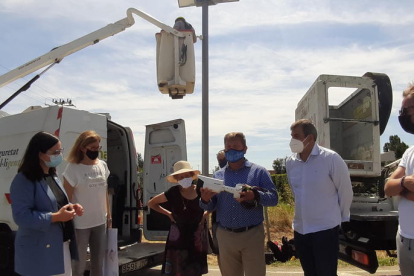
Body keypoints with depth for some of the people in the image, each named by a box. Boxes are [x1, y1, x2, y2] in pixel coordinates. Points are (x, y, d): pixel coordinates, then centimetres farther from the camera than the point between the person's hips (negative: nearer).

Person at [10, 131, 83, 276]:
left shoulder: (52, 176, 11)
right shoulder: (23, 180, -16)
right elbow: (21, 216, -24)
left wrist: (71, 207, 0)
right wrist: (56, 217, -25)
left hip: (62, 245, 9)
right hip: (39, 251, -8)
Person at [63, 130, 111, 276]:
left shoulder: (103, 165, 5)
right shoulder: (73, 168, -12)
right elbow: (67, 199, -12)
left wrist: (109, 216, 12)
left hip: (100, 222, 5)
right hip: (80, 224, -5)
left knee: (98, 263, 17)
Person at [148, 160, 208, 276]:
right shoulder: (173, 192, -8)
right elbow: (151, 203, 3)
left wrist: (206, 213, -2)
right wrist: (168, 213, -2)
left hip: (197, 236, 1)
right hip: (179, 236, -1)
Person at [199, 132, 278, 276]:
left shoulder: (259, 172, 1)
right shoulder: (217, 176, 10)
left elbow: (273, 198, -6)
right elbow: (211, 207, 9)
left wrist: (255, 196, -25)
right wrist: (205, 200, -15)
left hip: (252, 235, -3)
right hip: (225, 237, 3)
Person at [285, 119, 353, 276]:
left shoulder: (331, 158, -13)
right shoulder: (290, 162, 3)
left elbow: (345, 191, -4)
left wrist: (342, 218, 4)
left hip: (326, 229, -5)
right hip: (300, 230, 5)